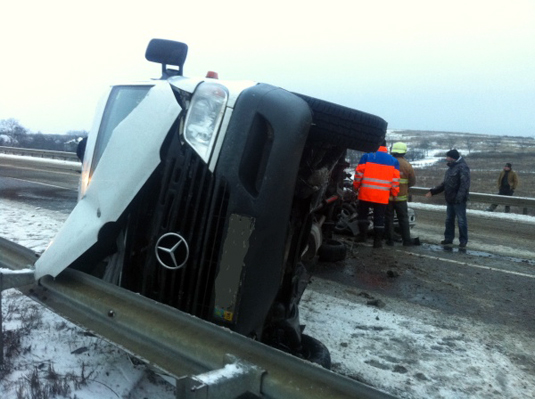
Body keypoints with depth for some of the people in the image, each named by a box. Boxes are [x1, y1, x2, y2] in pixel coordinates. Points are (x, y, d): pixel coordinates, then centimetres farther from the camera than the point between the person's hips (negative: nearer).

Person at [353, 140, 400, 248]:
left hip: (366, 193, -1)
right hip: (383, 196, 2)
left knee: (362, 214, 17)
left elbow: (359, 174, -2)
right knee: (379, 218, 8)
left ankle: (362, 234, 13)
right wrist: (394, 194, 14)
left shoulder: (366, 157, -1)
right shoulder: (393, 161, 6)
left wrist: (356, 187, 9)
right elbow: (395, 180, 5)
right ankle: (377, 240, 10)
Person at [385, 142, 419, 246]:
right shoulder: (407, 165, -4)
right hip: (401, 197, 0)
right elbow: (413, 181, 2)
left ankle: (389, 240, 8)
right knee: (403, 219, 10)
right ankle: (407, 240, 12)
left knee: (388, 218, 7)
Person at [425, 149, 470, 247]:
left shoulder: (462, 167, -13)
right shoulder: (451, 167, 18)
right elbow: (445, 183, 23)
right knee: (449, 220, 14)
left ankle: (463, 240, 8)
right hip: (450, 200, 9)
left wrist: (459, 197, -30)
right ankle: (448, 238, 24)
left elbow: (464, 184, -22)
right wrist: (433, 191, 19)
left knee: (461, 220, -1)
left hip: (458, 200, -9)